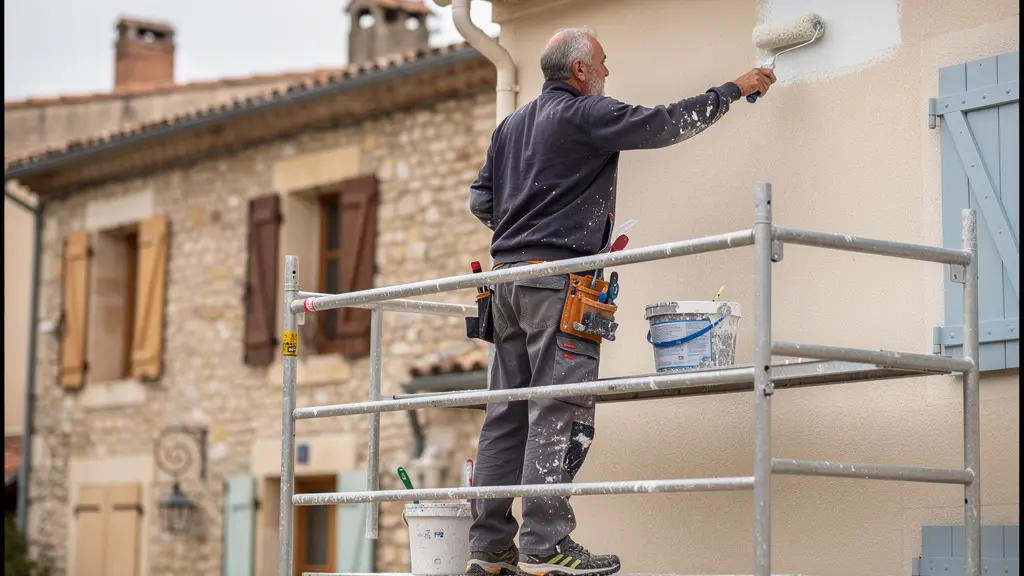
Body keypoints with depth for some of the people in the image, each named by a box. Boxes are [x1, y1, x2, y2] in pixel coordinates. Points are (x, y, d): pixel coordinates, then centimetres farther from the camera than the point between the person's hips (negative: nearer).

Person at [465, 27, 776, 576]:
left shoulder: (510, 125, 20)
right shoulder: (587, 114, -4)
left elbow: (480, 202, 20)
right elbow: (667, 123, -1)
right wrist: (735, 89, 9)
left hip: (508, 275, 8)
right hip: (559, 274, -8)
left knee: (507, 415, 6)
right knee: (560, 413, -10)